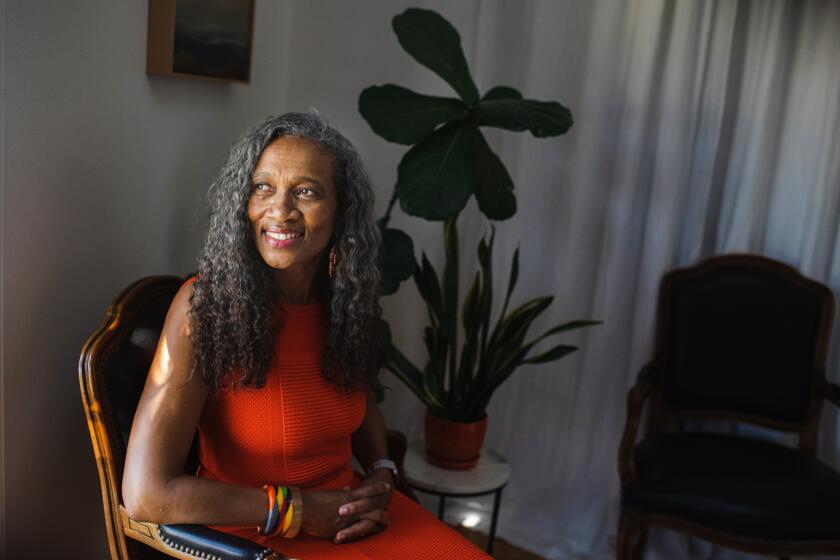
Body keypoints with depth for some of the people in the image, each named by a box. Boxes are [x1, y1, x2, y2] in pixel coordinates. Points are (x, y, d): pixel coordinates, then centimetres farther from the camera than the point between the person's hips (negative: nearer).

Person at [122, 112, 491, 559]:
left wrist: (381, 474, -3)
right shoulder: (204, 306, -18)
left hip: (349, 517, 5)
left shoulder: (341, 298, -3)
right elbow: (146, 494, -21)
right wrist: (298, 509, -17)